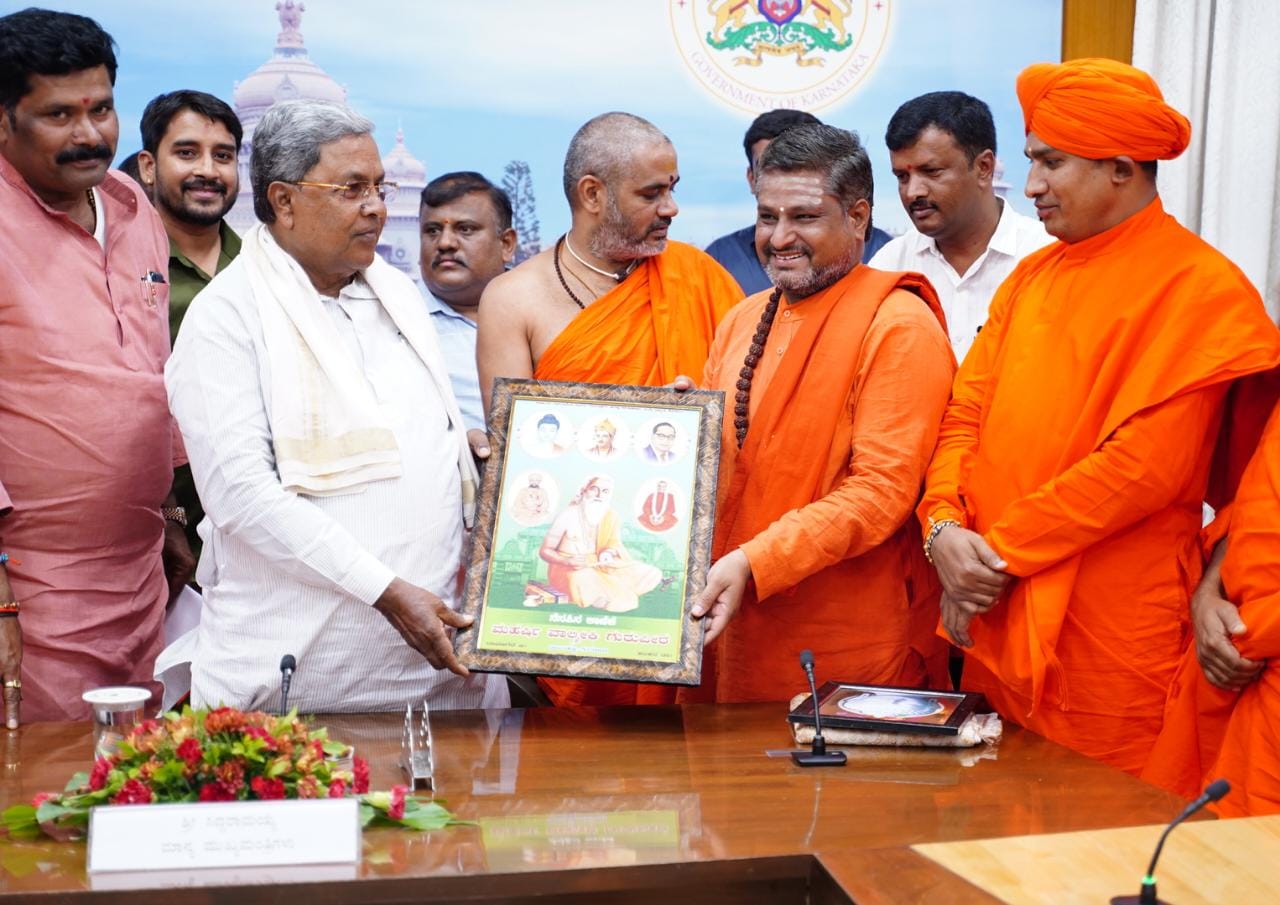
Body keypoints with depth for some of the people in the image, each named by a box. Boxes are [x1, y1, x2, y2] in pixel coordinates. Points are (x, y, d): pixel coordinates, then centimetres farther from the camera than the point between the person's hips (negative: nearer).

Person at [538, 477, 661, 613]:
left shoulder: (611, 517, -1)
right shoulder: (568, 516, -13)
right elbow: (545, 551, -8)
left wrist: (609, 553, -18)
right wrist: (568, 561, -26)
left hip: (599, 567, 5)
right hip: (567, 569, -5)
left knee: (651, 573, -11)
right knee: (584, 580, -43)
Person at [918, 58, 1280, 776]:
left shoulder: (1202, 287, -9)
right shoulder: (1033, 276, 13)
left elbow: (1144, 466, -17)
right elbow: (969, 410, 9)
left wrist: (999, 551, -14)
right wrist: (945, 527, -9)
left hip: (1108, 633, -6)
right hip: (996, 621, 6)